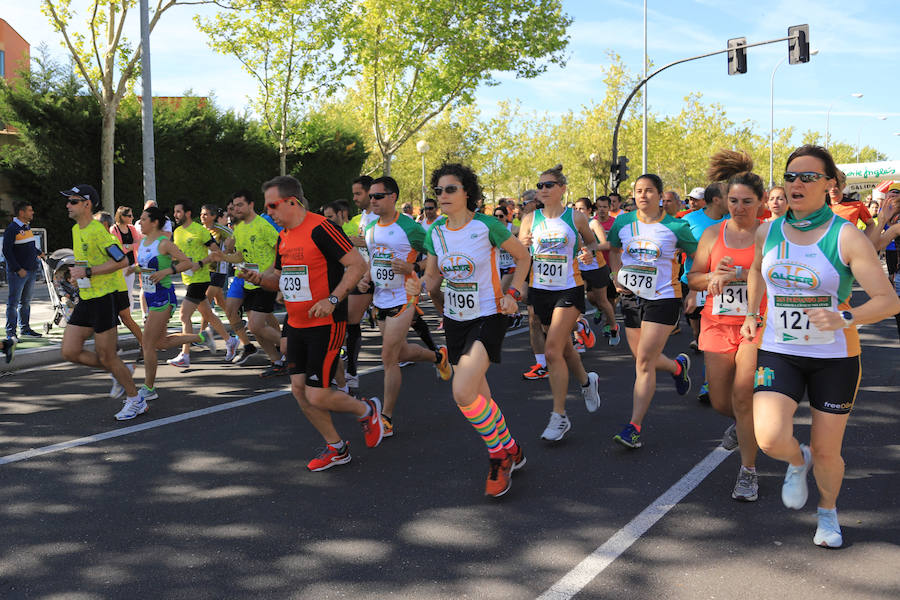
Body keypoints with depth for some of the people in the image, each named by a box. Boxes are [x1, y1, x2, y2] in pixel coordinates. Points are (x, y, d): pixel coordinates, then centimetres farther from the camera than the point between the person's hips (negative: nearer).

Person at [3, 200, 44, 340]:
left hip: (31, 271, 8)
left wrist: (39, 253, 16)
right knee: (14, 302, -5)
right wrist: (18, 269, -19)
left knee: (26, 301, 15)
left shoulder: (27, 227, 14)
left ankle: (25, 328, 24)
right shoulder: (12, 228, -13)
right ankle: (11, 332, -2)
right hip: (17, 273, -8)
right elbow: (7, 251, -16)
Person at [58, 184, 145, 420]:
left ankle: (135, 401, 14)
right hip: (85, 299, 9)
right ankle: (120, 371, 21)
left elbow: (122, 261, -21)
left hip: (103, 298, -9)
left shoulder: (98, 230, -16)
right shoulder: (76, 230, 13)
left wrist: (88, 272, -21)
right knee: (70, 352, 4)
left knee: (106, 357, -3)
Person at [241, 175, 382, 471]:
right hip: (296, 325, 9)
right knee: (299, 389, 7)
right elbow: (278, 278, 20)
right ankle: (336, 448, 23)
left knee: (317, 396, -9)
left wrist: (332, 299, -24)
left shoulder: (320, 228, -16)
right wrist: (258, 278, -2)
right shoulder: (284, 236, 11)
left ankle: (367, 411, 20)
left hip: (325, 326, -9)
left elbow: (357, 264, -17)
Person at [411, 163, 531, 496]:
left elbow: (523, 257, 2)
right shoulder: (435, 232, 2)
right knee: (477, 398, 11)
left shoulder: (487, 226, -12)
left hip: (488, 317, -6)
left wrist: (512, 293, -10)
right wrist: (418, 286, -11)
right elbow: (432, 277, 12)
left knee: (463, 392, -20)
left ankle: (501, 454, 2)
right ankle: (510, 451, 32)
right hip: (455, 319, 6)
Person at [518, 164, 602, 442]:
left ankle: (559, 416, -6)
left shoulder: (576, 218, -2)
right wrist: (522, 246, -17)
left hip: (569, 289, -4)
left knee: (553, 351, -14)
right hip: (540, 291, 4)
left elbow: (592, 242, 12)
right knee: (563, 346, 17)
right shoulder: (530, 219, 3)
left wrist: (589, 251, -10)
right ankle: (587, 381, 48)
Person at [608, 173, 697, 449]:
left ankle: (634, 426, -9)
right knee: (642, 358, 14)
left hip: (663, 299, -5)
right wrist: (617, 277, 6)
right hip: (631, 297, 5)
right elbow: (614, 250, 22)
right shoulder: (623, 223, 3)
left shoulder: (675, 227, -6)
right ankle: (678, 366, 47)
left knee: (645, 361, -12)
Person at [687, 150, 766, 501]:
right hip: (718, 324, 4)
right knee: (720, 402, 9)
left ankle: (748, 471, 2)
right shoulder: (712, 234, 6)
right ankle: (741, 424, 46)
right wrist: (714, 275, -10)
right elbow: (693, 278, 10)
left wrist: (736, 274, -24)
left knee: (743, 397, -13)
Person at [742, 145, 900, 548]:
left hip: (835, 358, -2)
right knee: (770, 439, -19)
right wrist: (751, 314, 16)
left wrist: (846, 318, -31)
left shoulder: (846, 237, -11)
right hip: (778, 354, 2)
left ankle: (828, 511, 41)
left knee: (826, 452, 8)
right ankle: (797, 461, 19)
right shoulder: (768, 232, 2)